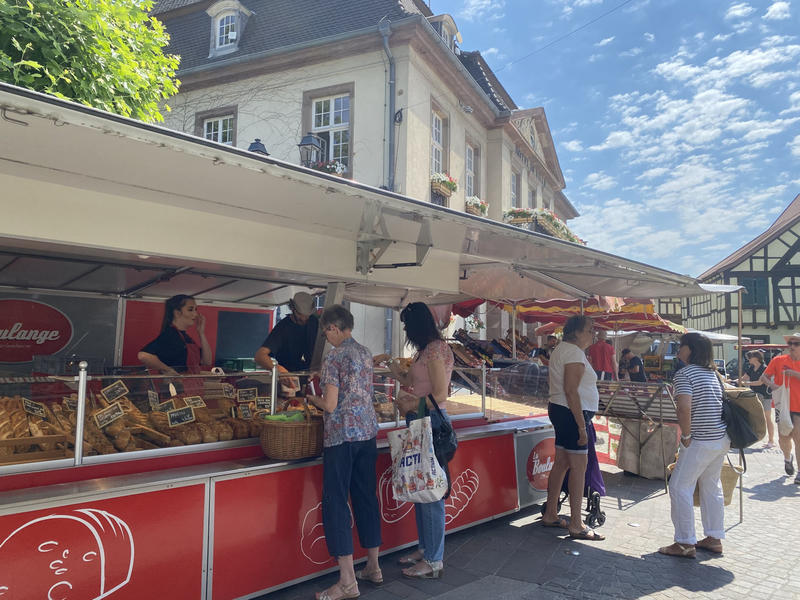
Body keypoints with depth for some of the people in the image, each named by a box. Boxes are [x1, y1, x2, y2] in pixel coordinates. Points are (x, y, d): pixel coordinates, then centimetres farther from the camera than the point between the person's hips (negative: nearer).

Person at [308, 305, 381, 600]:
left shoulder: (334, 357, -13)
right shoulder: (365, 353, 10)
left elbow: (330, 404, -16)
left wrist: (311, 398, 4)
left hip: (341, 436, -8)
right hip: (368, 432, 8)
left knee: (335, 502, 1)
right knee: (366, 498, 16)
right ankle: (373, 567, 27)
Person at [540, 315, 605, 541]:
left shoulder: (560, 349, 17)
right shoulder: (574, 353, -15)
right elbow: (571, 390, -22)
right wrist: (582, 426, -22)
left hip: (559, 410, 11)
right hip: (573, 413, -11)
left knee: (561, 463, 14)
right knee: (579, 466, -6)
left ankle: (550, 515, 22)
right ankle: (576, 525, 0)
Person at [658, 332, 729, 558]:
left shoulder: (684, 374, -13)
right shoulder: (712, 373, 13)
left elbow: (684, 408, -24)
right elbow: (720, 403, 18)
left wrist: (686, 436, -14)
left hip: (702, 441, -9)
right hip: (722, 438, 9)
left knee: (679, 487, -1)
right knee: (711, 486, 18)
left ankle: (685, 543, 3)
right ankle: (714, 539, 27)